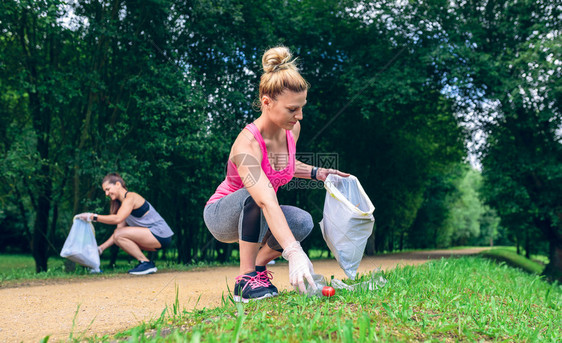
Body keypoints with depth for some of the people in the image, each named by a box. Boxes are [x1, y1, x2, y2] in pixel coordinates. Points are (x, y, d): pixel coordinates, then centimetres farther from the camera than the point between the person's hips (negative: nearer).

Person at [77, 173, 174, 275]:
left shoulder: (131, 197, -11)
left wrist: (93, 217, -21)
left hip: (161, 235, -9)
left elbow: (117, 219, -27)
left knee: (119, 235, -17)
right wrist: (101, 248, 8)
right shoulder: (123, 202, 18)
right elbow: (119, 229, 13)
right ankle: (145, 262, 10)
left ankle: (146, 263, -10)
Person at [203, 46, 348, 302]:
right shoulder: (248, 143, -33)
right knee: (254, 195, -38)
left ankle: (258, 267, 3)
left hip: (254, 216, 7)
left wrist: (316, 172, -2)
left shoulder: (292, 129, -9)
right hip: (220, 215, -6)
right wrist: (293, 252, -58)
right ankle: (245, 279, -25)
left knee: (303, 222, -22)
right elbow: (267, 202, -48)